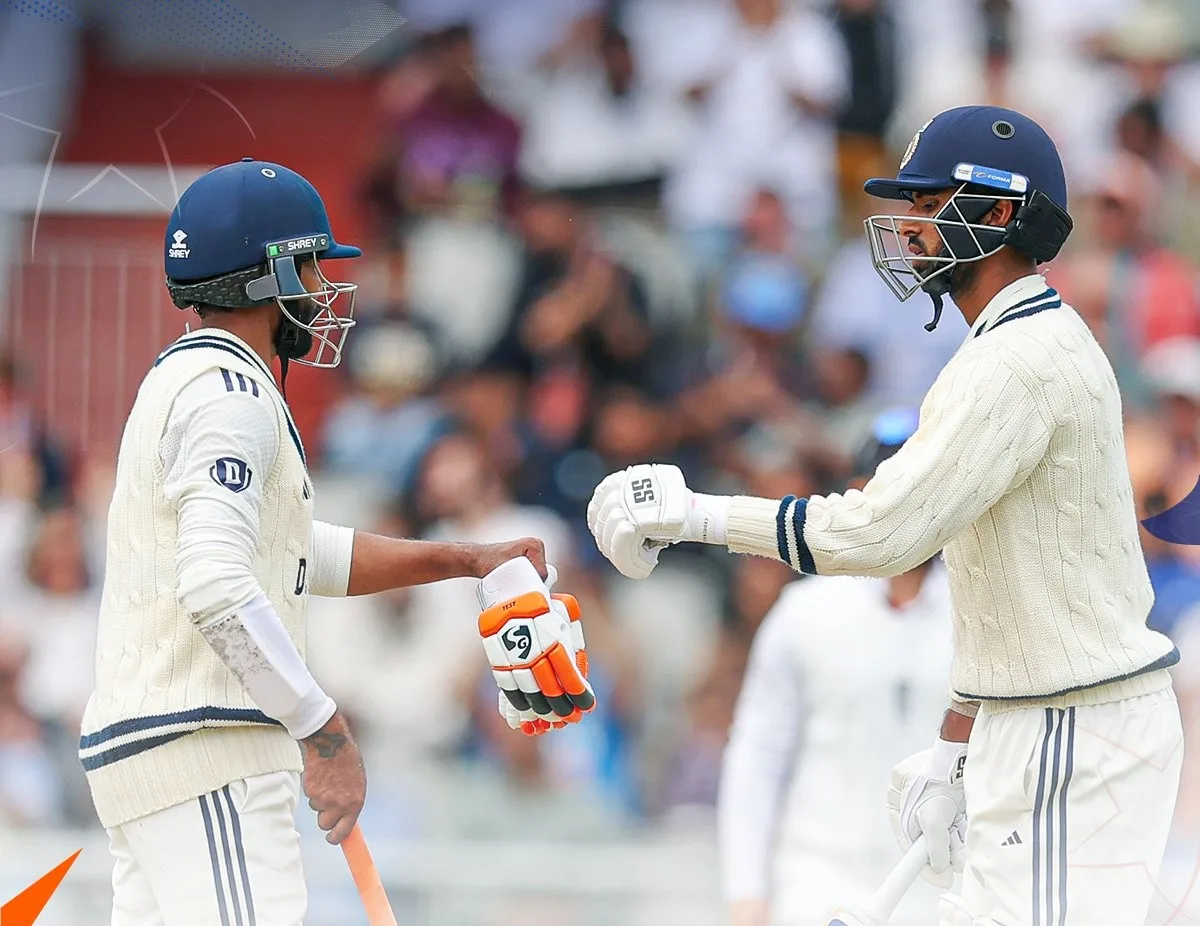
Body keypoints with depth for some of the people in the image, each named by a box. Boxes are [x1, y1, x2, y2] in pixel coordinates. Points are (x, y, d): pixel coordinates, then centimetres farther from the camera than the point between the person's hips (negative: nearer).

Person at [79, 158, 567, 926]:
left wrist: (463, 560, 28)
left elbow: (300, 553, 30)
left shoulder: (182, 380, 22)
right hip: (207, 750, -10)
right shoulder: (228, 393, -11)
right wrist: (323, 729, -20)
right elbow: (218, 587, -23)